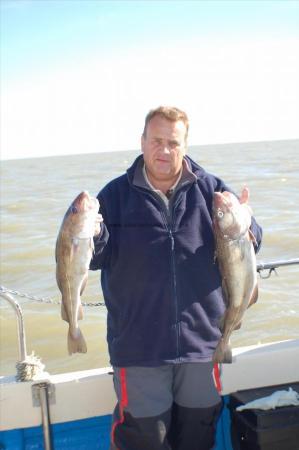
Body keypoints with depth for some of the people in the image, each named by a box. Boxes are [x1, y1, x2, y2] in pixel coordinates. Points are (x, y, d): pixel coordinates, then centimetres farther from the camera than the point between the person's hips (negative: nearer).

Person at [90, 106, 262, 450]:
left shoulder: (210, 189, 2)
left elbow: (248, 247, -1)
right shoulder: (116, 194, -1)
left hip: (202, 340, 2)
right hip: (139, 345, -2)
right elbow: (99, 258, -4)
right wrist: (94, 235, -26)